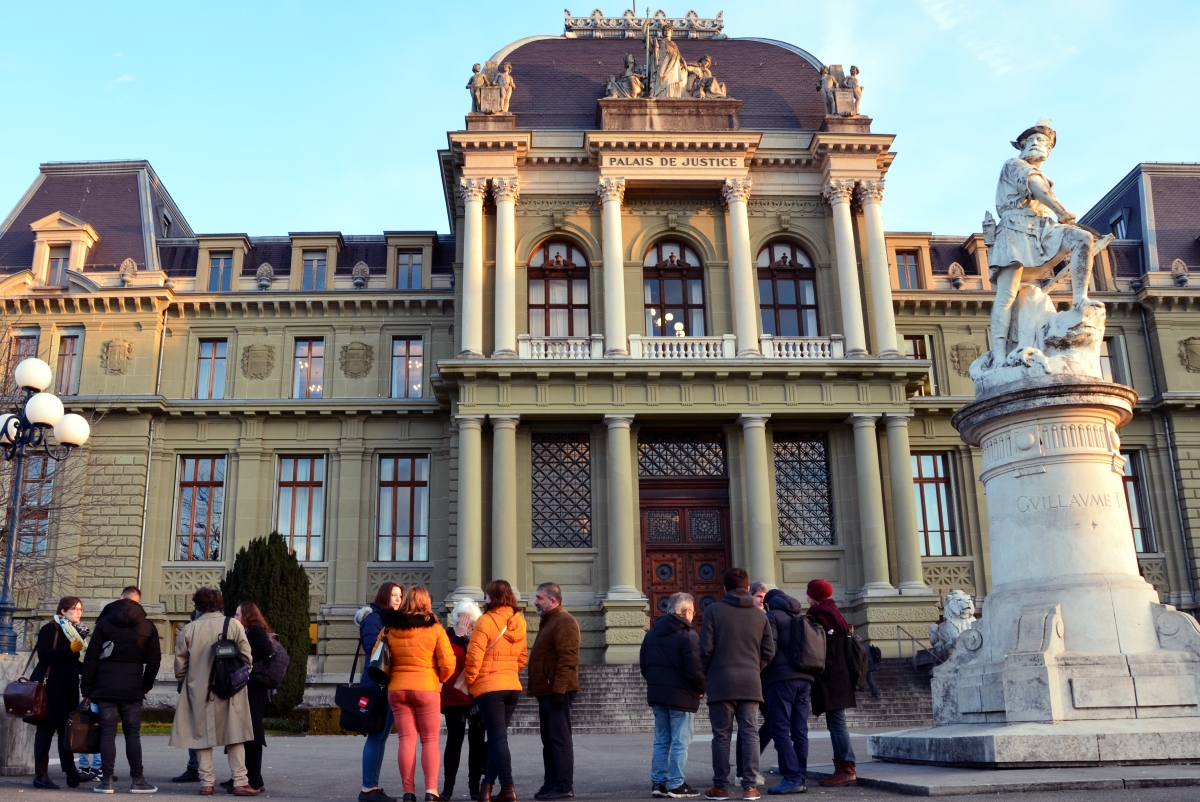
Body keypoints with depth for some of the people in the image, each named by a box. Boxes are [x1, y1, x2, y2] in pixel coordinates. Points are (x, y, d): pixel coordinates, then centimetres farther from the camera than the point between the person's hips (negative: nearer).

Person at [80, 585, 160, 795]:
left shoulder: (104, 622, 2)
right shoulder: (148, 626, 6)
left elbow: (91, 658, 0)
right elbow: (154, 661, 5)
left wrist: (86, 689, 3)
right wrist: (145, 687, 13)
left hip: (105, 688, 0)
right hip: (132, 689, 1)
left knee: (107, 732, 1)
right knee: (133, 734, 5)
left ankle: (106, 781, 0)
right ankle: (137, 780, 5)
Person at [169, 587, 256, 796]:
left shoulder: (188, 630, -2)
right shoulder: (233, 625, -5)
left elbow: (180, 665, 2)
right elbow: (247, 658, -5)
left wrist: (184, 680, 22)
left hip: (199, 691, 1)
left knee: (203, 735, 11)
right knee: (234, 735, 5)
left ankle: (207, 782, 11)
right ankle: (240, 781, 0)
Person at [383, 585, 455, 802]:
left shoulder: (390, 629, 2)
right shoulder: (435, 628, -5)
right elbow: (448, 663, -7)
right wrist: (441, 679, 11)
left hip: (397, 689, 2)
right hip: (427, 688, -2)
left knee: (406, 740, 6)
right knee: (430, 740, 6)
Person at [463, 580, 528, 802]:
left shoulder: (485, 621, -12)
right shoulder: (519, 622, 6)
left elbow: (474, 657, -13)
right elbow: (522, 658, 11)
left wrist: (469, 682, 0)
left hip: (489, 687, -5)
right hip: (513, 686, 6)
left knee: (498, 738, -2)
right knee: (496, 736, 13)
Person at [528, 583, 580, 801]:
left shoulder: (564, 622, -12)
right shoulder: (548, 621, 21)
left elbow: (567, 659, -21)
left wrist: (559, 689, -26)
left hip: (557, 691, -10)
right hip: (546, 691, 10)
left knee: (559, 739, -8)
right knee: (549, 740, 13)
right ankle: (551, 784, 19)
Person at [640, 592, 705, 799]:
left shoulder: (652, 633, 10)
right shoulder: (688, 635, -12)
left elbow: (643, 665, 12)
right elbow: (694, 669, -18)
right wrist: (701, 688, -2)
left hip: (657, 695, 7)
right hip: (681, 696, -7)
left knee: (661, 741, 13)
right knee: (680, 743, 0)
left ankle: (658, 783, 14)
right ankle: (676, 785, 1)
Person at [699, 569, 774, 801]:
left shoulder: (714, 611, -3)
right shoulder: (760, 615, 8)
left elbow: (706, 648, -7)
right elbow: (769, 651, 6)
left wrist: (707, 673, 8)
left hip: (721, 682, -2)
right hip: (751, 683, 2)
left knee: (721, 736, 4)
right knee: (750, 734, 5)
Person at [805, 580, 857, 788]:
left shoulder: (821, 617, -13)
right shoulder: (833, 614, 17)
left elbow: (826, 652, -19)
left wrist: (819, 675, -15)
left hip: (830, 681, -10)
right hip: (838, 679, 10)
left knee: (836, 724, -7)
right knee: (836, 724, 11)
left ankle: (846, 770, -6)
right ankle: (845, 768, 14)